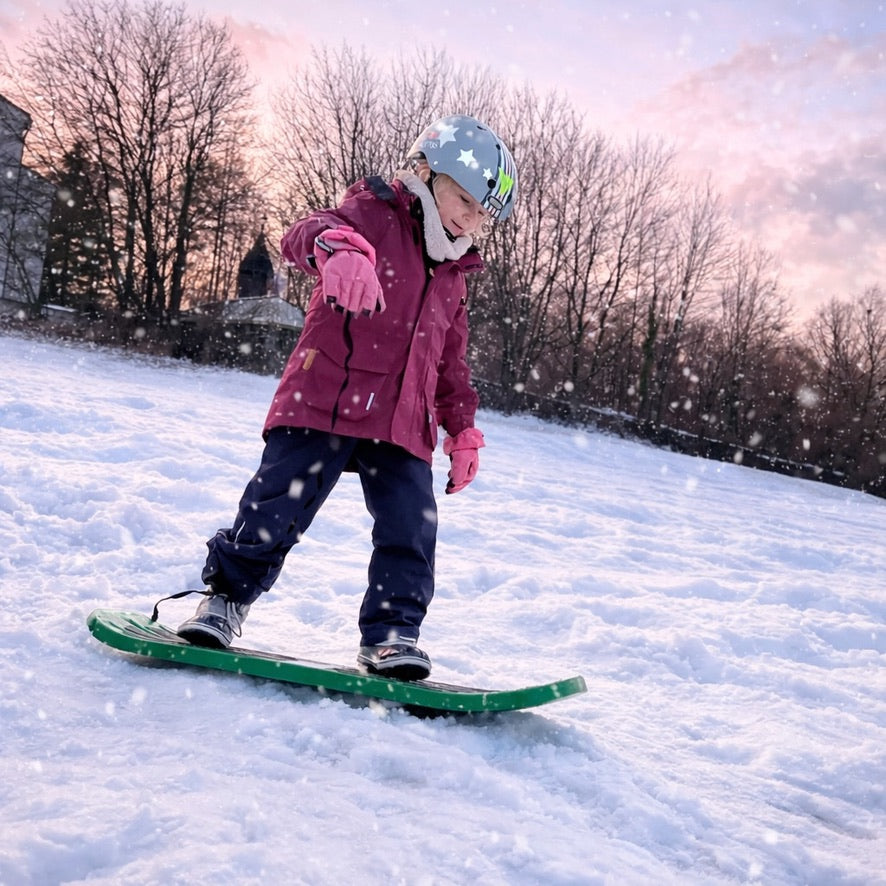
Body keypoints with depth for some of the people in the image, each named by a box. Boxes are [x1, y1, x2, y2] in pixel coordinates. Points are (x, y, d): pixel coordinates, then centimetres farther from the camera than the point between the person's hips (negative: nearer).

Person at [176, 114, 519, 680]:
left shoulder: (451, 277, 23)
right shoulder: (375, 213, 1)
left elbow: (451, 363, 30)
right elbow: (305, 235, -21)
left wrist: (462, 428, 20)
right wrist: (337, 247, -45)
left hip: (399, 426, 6)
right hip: (323, 403, -5)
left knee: (411, 524, -6)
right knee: (277, 504, -6)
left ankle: (392, 632, 6)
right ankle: (227, 597, 14)